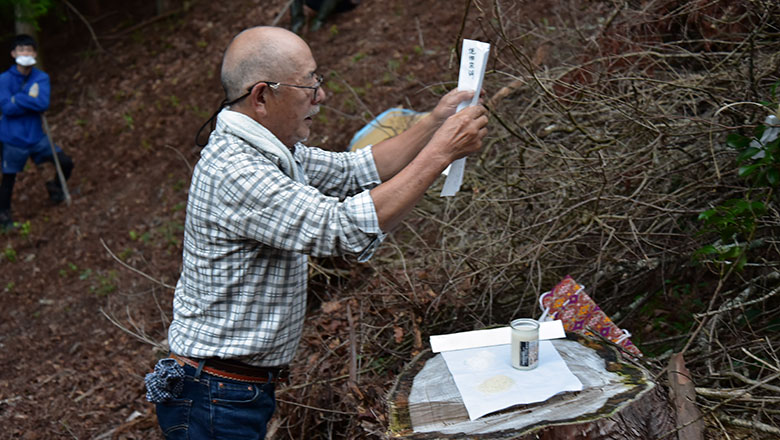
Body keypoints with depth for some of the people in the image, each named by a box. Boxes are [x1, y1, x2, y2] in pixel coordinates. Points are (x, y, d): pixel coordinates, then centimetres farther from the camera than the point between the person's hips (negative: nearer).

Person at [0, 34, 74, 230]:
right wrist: (31, 100, -16)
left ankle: (55, 187, 32)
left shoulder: (41, 78, -3)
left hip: (36, 135, 3)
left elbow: (44, 104, -18)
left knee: (66, 163, 2)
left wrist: (17, 98, -19)